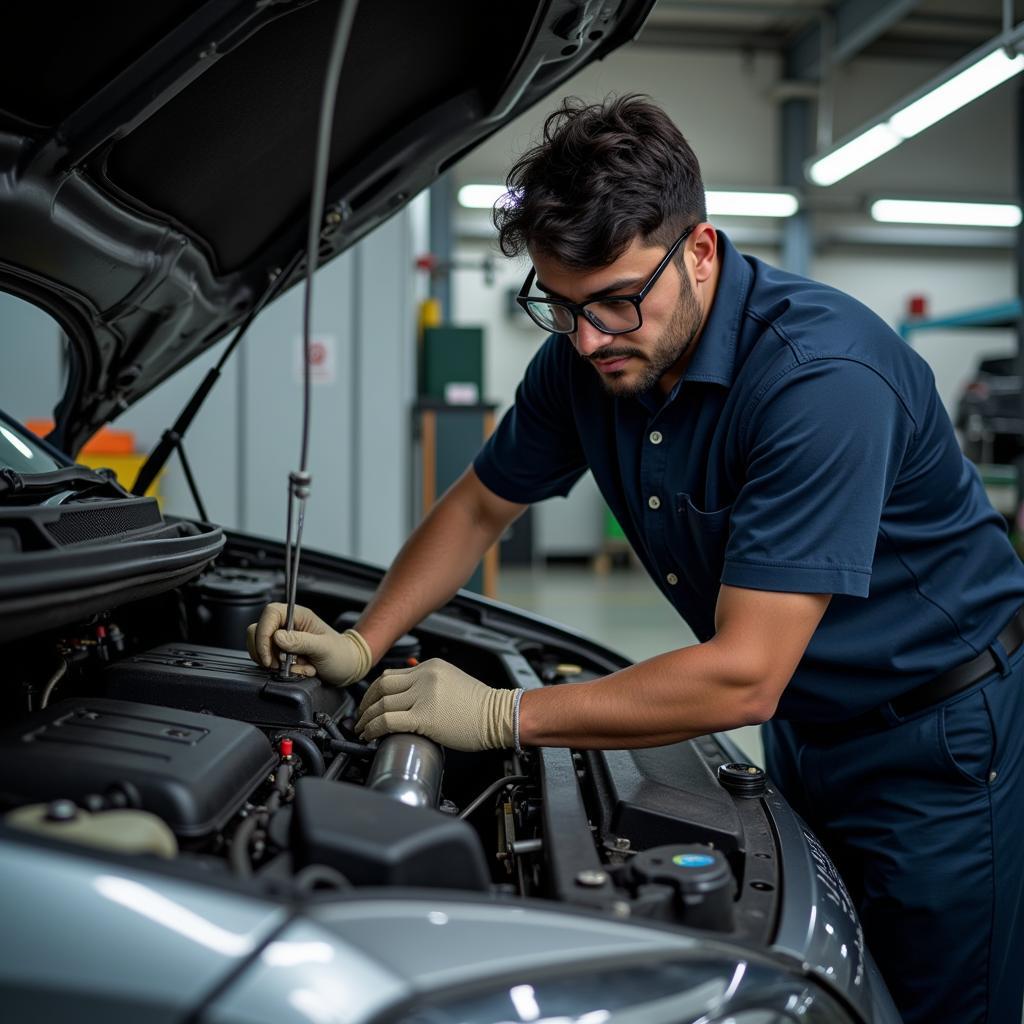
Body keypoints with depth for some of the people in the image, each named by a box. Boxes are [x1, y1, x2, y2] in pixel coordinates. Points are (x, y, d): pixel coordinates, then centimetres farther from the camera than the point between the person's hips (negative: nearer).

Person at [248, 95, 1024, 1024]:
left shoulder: (822, 376, -34)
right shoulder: (587, 357, -10)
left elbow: (742, 677, -34)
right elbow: (479, 506, 6)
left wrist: (504, 718, -28)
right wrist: (362, 647, -6)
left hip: (940, 737, -6)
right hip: (806, 729, 7)